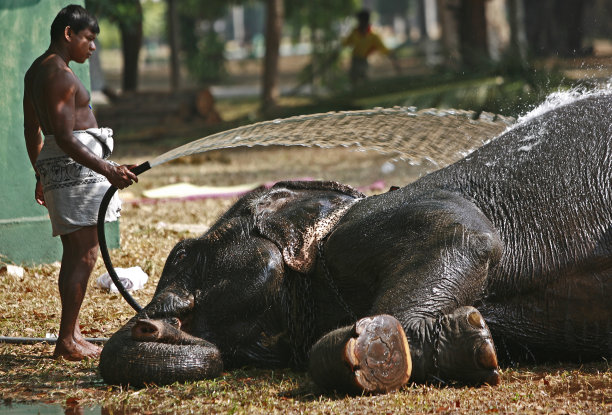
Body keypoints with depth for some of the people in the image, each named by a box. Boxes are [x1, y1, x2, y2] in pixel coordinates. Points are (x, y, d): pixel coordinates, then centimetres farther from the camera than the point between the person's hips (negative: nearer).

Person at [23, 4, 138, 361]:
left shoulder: (36, 71, 17)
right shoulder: (60, 74, -15)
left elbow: (32, 130, 24)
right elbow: (64, 137, -22)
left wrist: (41, 175, 32)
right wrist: (106, 170, -27)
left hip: (55, 167, 11)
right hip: (74, 167, -11)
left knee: (75, 254, 13)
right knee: (85, 254, -10)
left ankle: (72, 334, 17)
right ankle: (67, 341, -9)